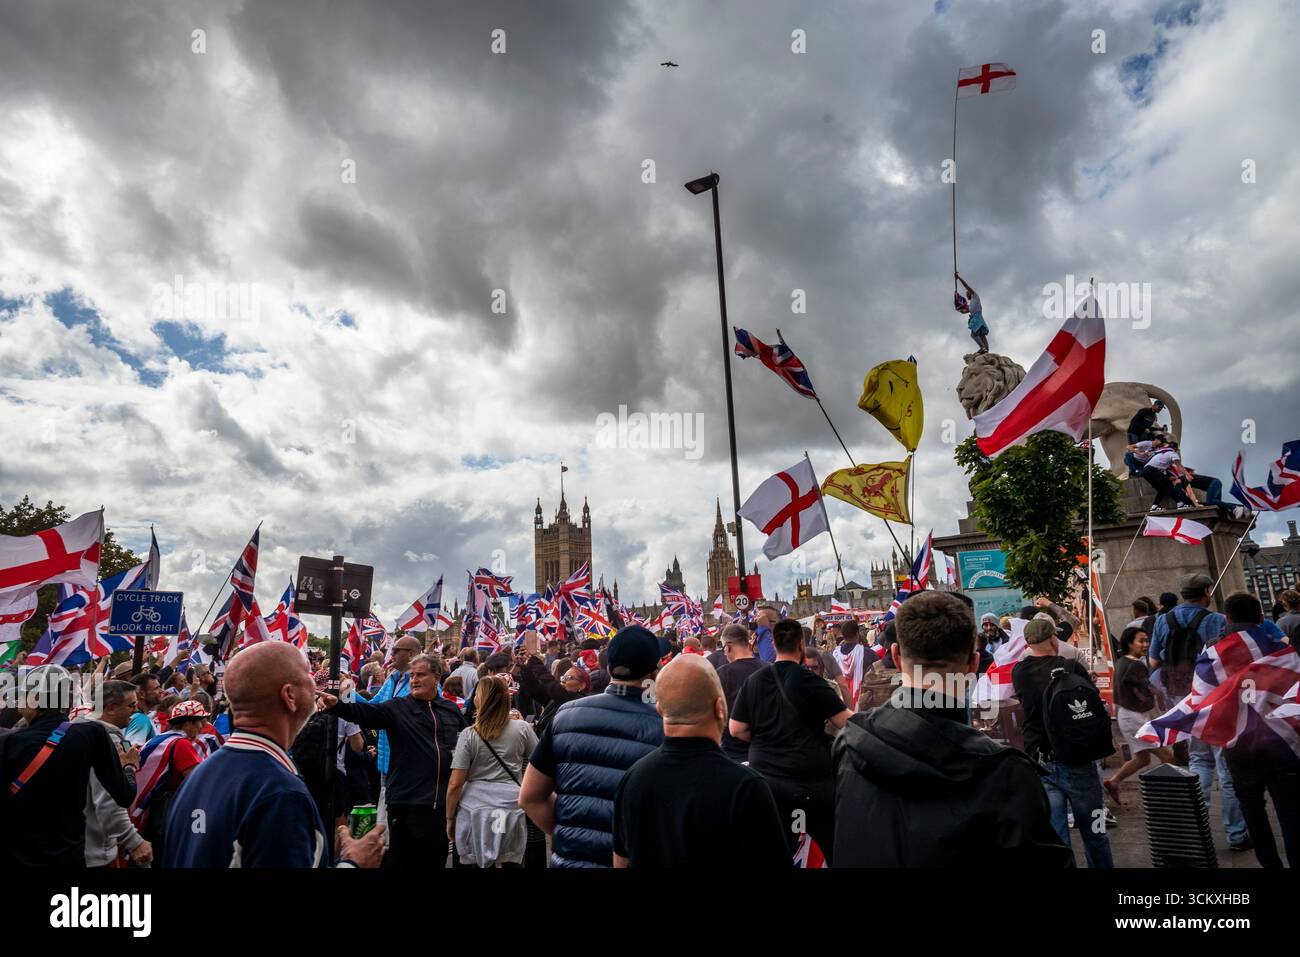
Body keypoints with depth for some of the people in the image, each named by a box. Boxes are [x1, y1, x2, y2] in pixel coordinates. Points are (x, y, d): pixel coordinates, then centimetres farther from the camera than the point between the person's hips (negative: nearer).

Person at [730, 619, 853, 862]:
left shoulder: (754, 680, 0)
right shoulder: (809, 681, -11)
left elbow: (736, 729, 3)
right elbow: (847, 723, -11)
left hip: (765, 778, 4)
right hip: (810, 780, -4)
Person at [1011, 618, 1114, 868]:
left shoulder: (1019, 673, -2)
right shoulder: (1071, 667, -12)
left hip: (1040, 764, 2)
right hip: (1076, 762, -2)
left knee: (1054, 837, 4)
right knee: (1093, 832, 14)